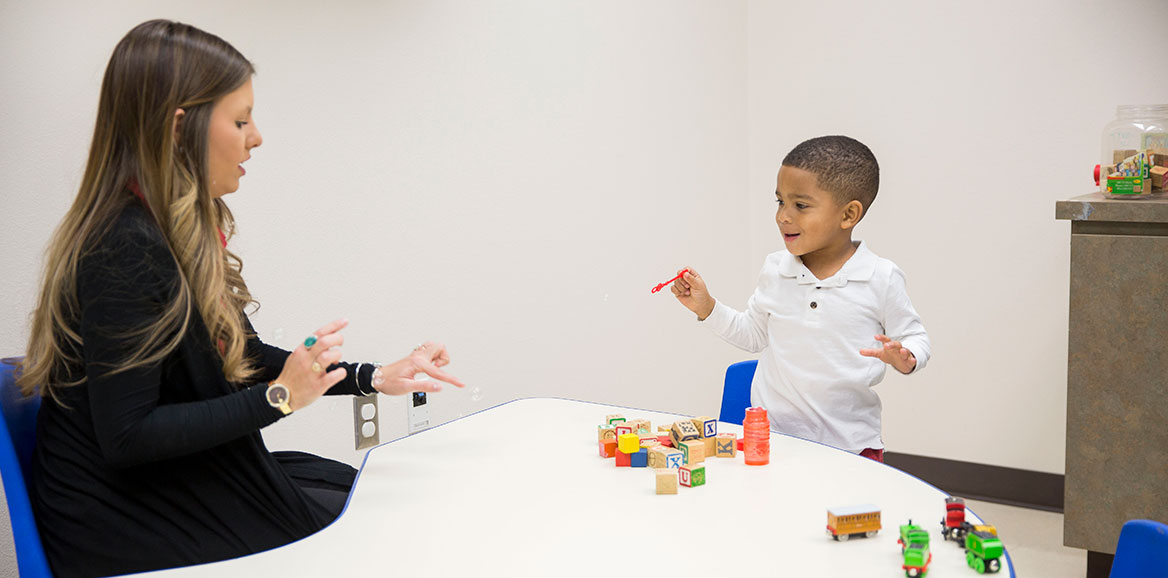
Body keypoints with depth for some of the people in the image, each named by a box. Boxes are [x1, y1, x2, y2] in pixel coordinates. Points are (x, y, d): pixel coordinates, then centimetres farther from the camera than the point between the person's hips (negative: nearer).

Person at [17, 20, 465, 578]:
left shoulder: (186, 231, 5)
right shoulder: (123, 249, -25)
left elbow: (242, 358, 12)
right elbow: (125, 436, -27)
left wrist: (373, 378, 4)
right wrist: (279, 397, -23)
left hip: (180, 481, 9)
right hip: (122, 522, -9)